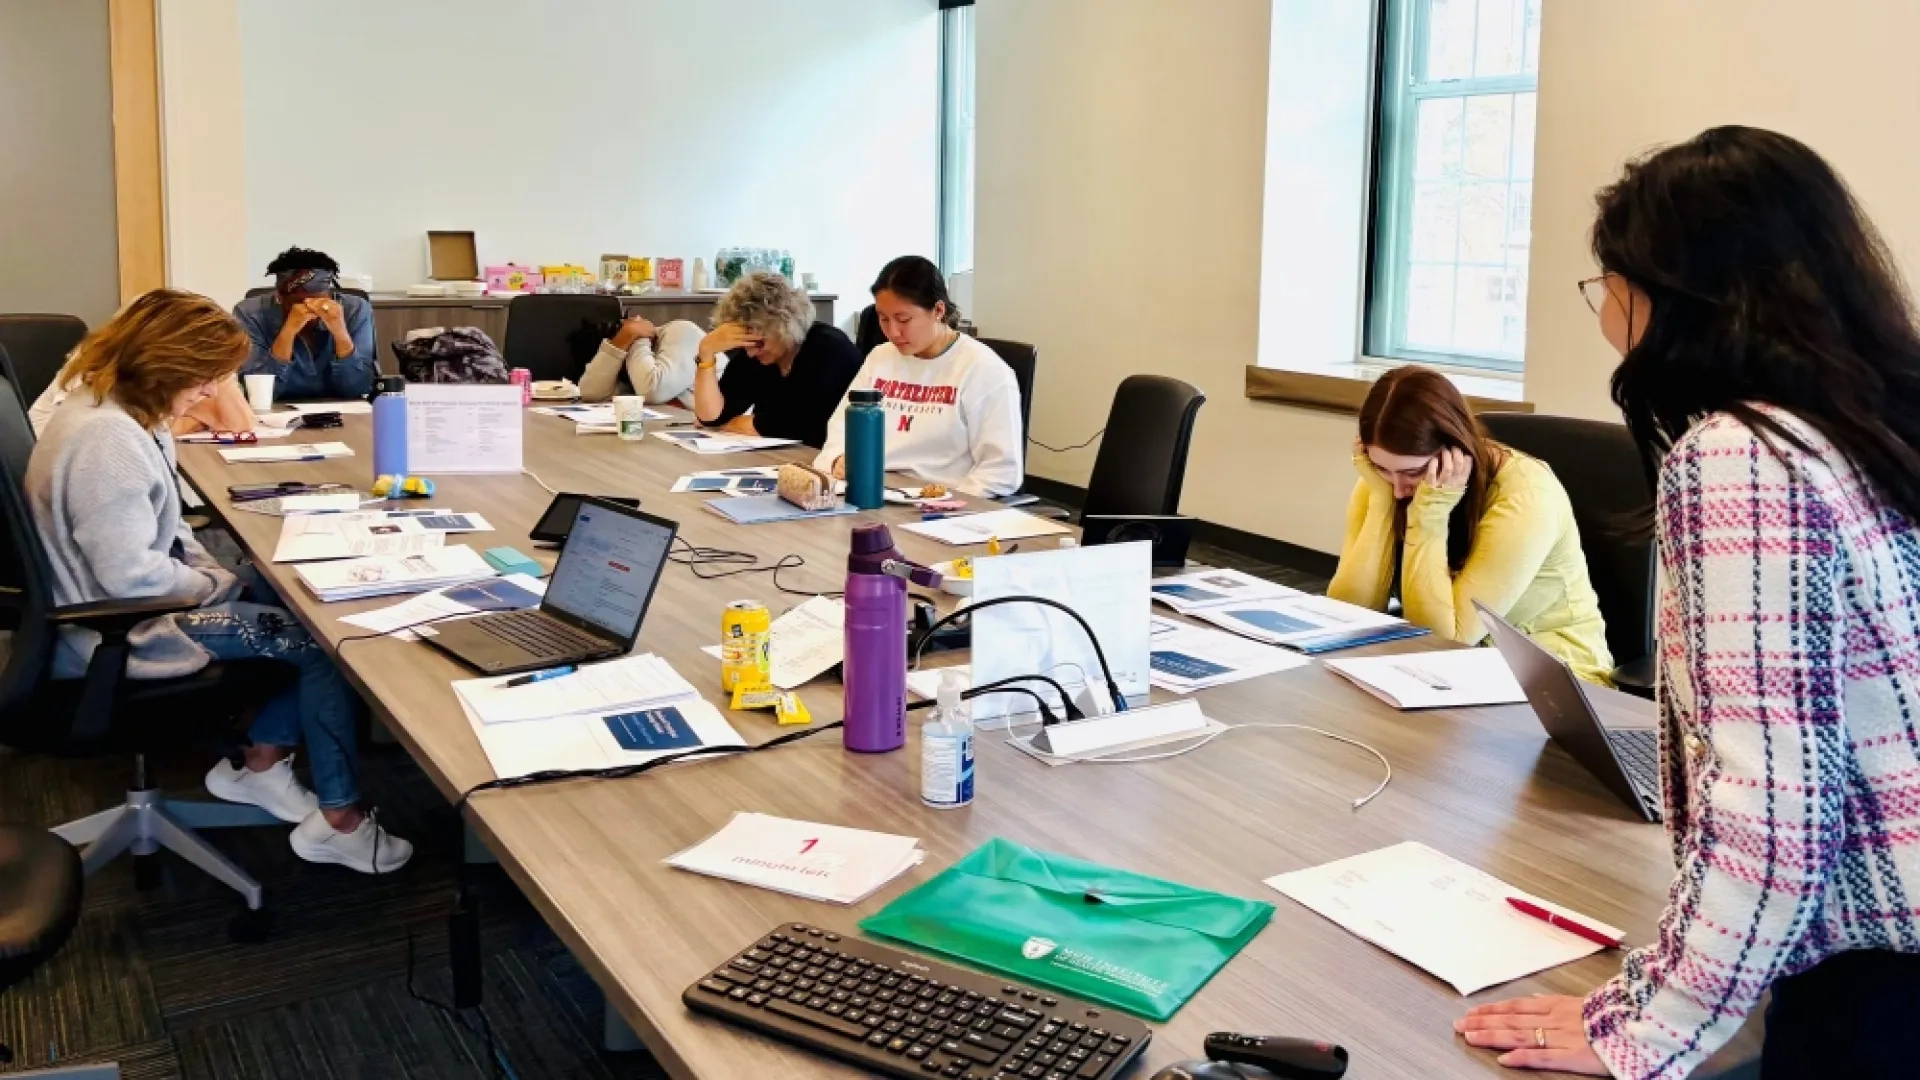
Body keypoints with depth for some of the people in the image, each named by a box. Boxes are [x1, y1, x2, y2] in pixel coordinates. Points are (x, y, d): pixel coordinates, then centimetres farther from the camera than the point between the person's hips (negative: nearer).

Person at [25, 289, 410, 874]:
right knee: (322, 638, -10)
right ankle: (339, 819, -1)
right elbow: (132, 577, -30)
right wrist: (214, 583, -14)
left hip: (136, 600, 10)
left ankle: (261, 763, 15)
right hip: (120, 631, -10)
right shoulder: (107, 439, -29)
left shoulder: (111, 406, 4)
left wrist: (206, 566, 0)